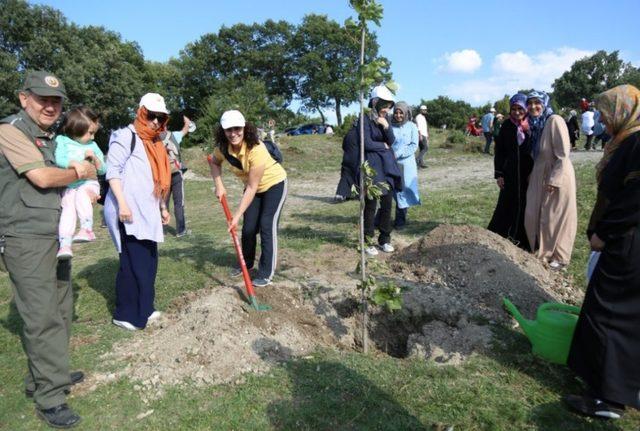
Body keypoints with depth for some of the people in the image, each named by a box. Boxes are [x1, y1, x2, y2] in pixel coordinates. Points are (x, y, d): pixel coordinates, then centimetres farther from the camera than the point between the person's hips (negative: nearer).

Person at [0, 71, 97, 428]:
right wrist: (79, 173, -3)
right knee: (43, 316, -5)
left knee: (61, 309, 15)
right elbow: (42, 177, -19)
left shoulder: (51, 138, 16)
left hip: (57, 236, 9)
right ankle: (50, 398, 5)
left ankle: (45, 375, 31)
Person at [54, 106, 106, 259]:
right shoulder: (61, 140, 7)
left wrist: (95, 158, -4)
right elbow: (58, 160, -11)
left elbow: (102, 170, 14)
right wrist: (74, 164, -27)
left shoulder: (92, 145, 14)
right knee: (68, 206, -24)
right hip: (68, 186, 0)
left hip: (89, 183, 1)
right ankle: (65, 245, -31)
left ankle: (87, 229, -33)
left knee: (81, 194, -33)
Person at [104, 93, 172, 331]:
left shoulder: (155, 143, 19)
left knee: (148, 262, 13)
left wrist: (162, 208, 23)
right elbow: (112, 171, -14)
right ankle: (126, 314, 6)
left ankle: (143, 309, 25)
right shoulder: (126, 136, -7)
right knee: (133, 263, -5)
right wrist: (122, 203, -23)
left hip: (147, 212, 9)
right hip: (129, 212, -9)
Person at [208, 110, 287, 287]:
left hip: (274, 184, -6)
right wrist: (219, 185, -7)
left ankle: (266, 273, 0)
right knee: (248, 227, 7)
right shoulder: (223, 148, -18)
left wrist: (237, 215, -33)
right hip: (253, 186, 6)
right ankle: (247, 263, 30)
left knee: (267, 226, -11)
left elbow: (252, 188, -33)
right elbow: (214, 162, 8)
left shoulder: (256, 149, -36)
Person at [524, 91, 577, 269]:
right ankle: (541, 252, 29)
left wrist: (554, 180, -20)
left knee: (556, 217, 5)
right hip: (539, 176, 7)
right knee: (533, 215, 10)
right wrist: (531, 174, 12)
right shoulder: (535, 123, 6)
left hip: (557, 176, -7)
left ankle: (559, 257, 23)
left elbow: (563, 154, -19)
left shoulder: (555, 121, -18)